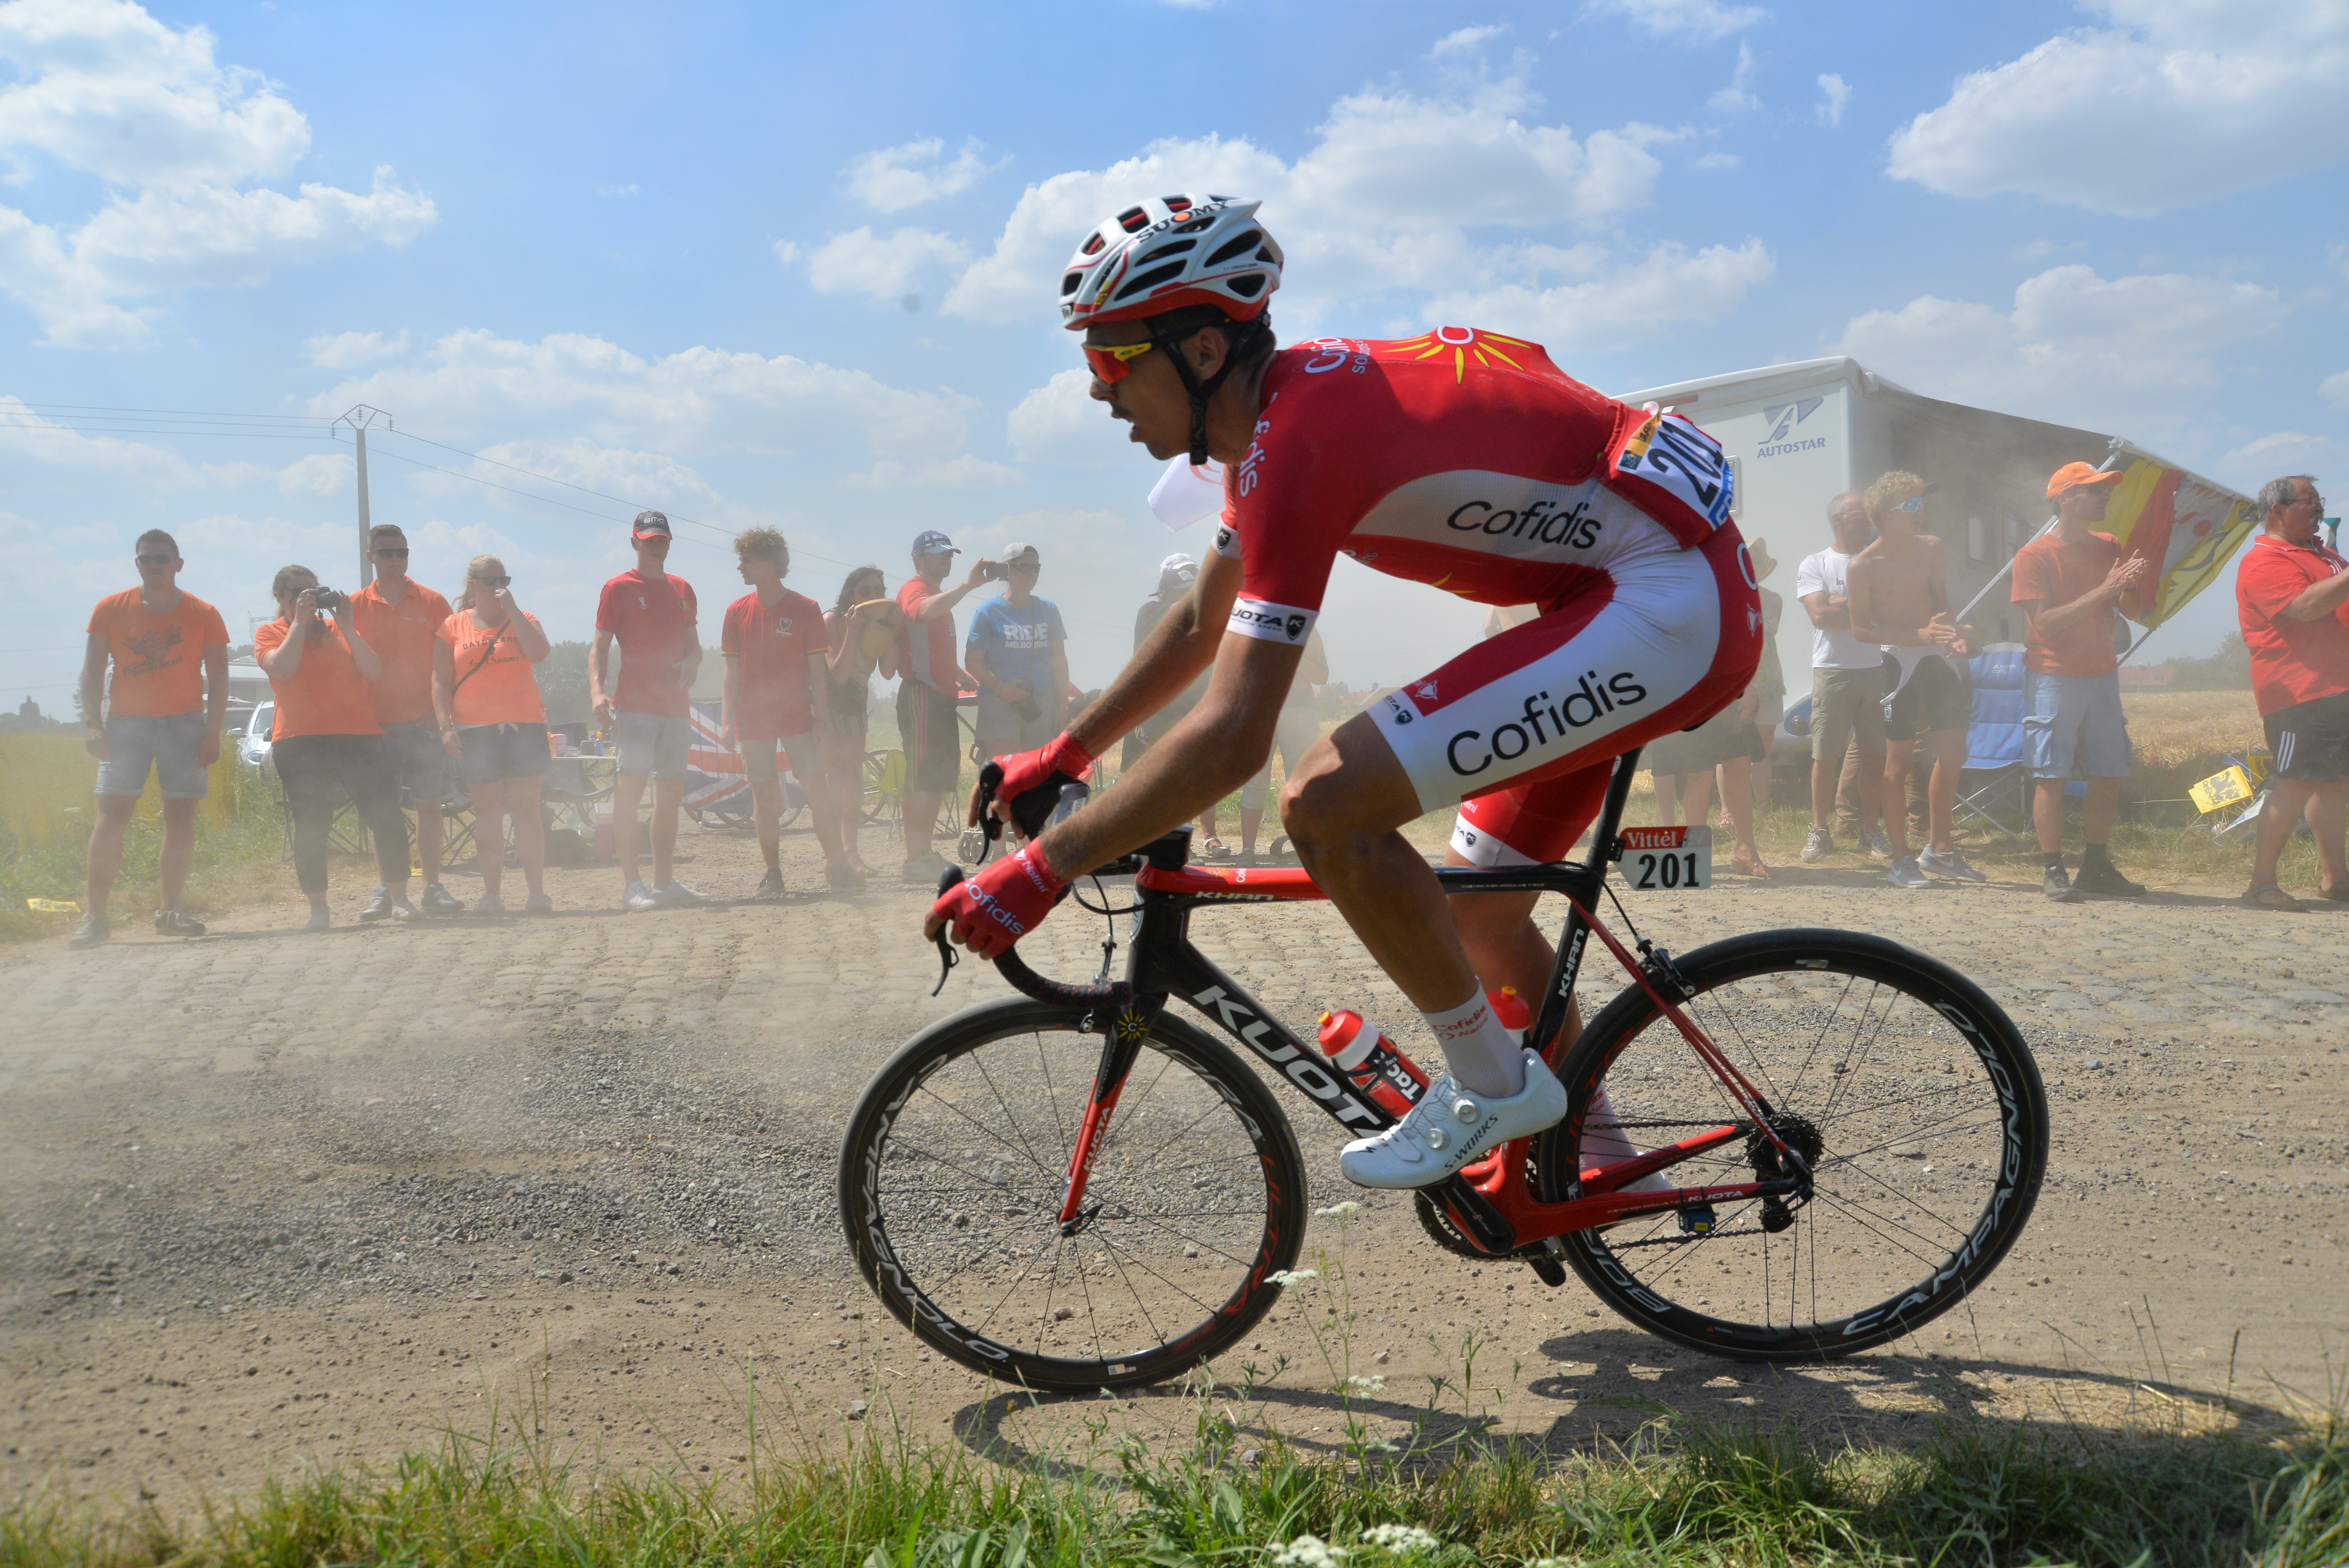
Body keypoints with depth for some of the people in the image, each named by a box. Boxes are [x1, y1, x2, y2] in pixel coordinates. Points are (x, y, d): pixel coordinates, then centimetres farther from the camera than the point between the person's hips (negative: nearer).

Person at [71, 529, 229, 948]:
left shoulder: (203, 615, 4)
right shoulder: (111, 610, 6)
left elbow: (218, 678, 3)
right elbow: (92, 671, 4)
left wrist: (213, 732, -5)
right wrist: (92, 723, -8)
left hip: (185, 724, 1)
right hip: (125, 723, 0)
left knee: (181, 817, -2)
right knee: (112, 815, -9)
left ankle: (170, 910, 6)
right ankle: (94, 916, -8)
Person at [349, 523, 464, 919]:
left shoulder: (432, 603, 4)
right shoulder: (355, 606, 6)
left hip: (423, 720, 0)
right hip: (376, 722, 0)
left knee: (430, 805, 1)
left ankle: (433, 888, 8)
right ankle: (389, 891, 7)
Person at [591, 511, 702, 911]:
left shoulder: (682, 589, 17)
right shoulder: (619, 588, 1)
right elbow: (600, 644, -4)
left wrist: (692, 660, -3)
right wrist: (597, 690, -20)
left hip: (675, 704, 6)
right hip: (635, 704, -6)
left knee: (671, 794, 8)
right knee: (630, 788, -12)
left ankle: (665, 881, 16)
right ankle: (632, 885, -12)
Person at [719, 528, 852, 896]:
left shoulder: (805, 609, 0)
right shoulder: (737, 612, 7)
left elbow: (817, 666, 1)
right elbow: (733, 669, 7)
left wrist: (822, 713, -5)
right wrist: (727, 718, 1)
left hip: (797, 716, -2)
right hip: (753, 720, 2)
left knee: (818, 789, -8)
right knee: (764, 795, 4)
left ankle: (836, 865, -2)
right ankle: (773, 874, 11)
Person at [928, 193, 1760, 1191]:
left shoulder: (1299, 436, -22)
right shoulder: (1284, 402, 9)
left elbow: (1232, 738, -27)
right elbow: (1204, 623, 22)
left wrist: (1041, 869, -20)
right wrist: (1063, 756, 24)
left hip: (1668, 605, -10)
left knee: (1327, 805, -19)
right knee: (1479, 915, 18)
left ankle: (1496, 1086, -1)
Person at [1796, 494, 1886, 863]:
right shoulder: (1815, 565, 5)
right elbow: (1820, 615, -9)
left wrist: (1843, 604, -9)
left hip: (1877, 669, 3)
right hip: (1832, 670, -3)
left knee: (1876, 754, 1)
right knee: (1825, 756, -3)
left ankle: (1870, 830, 9)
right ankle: (1820, 831, 6)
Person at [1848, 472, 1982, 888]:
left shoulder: (1931, 548, 8)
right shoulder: (1864, 566, -9)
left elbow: (1941, 603, 16)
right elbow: (1861, 628, -10)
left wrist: (1954, 634, -6)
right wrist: (1920, 635, -20)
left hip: (1940, 658, 6)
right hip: (1900, 661, -6)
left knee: (1953, 754, 6)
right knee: (1900, 760, -2)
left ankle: (1940, 849, 21)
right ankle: (1901, 860, 5)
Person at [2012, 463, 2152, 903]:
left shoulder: (2108, 548, 11)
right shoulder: (2034, 556, -8)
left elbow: (2135, 610, 11)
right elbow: (2045, 623, -17)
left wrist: (2130, 584, -11)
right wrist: (2102, 591, -21)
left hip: (2101, 675, 6)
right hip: (2054, 679, -6)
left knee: (2109, 775, 6)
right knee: (2051, 776, -5)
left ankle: (2097, 866, 16)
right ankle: (2053, 871, 0)